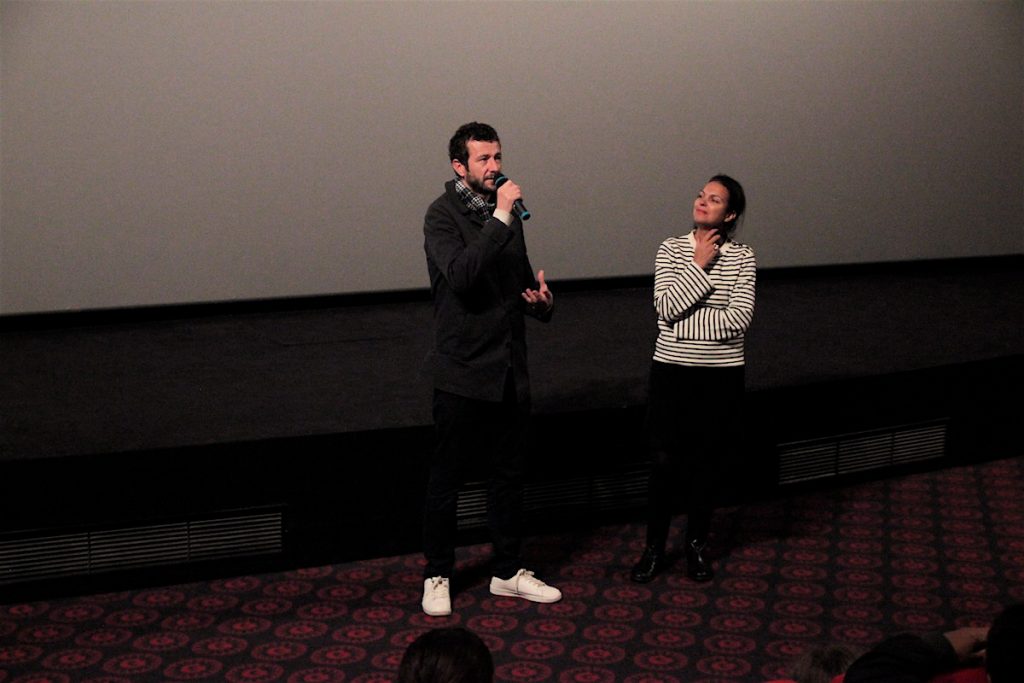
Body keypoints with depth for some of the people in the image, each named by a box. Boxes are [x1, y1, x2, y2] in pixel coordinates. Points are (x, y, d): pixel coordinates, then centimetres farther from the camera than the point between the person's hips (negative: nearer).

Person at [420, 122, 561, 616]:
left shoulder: (506, 214, 11)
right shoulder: (443, 215, -11)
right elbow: (461, 274, -29)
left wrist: (543, 301, 1)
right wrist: (500, 217, -28)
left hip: (510, 370, 7)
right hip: (463, 371, -7)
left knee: (508, 474, 14)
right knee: (446, 478, 4)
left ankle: (508, 572, 26)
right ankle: (437, 576, 17)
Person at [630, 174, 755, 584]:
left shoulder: (742, 258, -2)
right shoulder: (672, 250, 0)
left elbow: (739, 318, -13)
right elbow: (666, 307, -13)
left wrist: (683, 321, -14)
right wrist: (700, 265, -14)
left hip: (722, 374, 0)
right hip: (672, 370, 0)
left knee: (706, 464, 9)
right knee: (664, 462, 2)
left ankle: (697, 546, 26)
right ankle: (654, 548, 17)